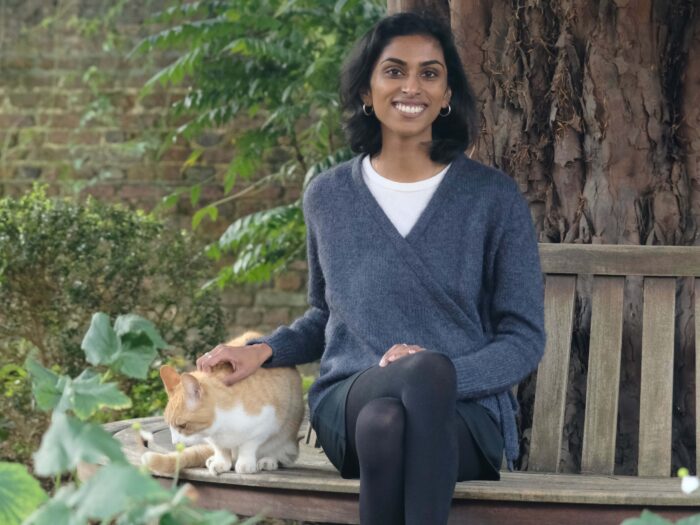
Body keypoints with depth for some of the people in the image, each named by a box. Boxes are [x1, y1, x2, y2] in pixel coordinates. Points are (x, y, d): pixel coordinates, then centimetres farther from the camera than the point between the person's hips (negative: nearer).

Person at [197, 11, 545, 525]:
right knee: (418, 378, -38)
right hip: (350, 401, 1)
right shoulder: (328, 197, 12)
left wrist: (439, 376, -15)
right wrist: (263, 350, 7)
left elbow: (524, 339, 4)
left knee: (389, 424, -40)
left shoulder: (493, 197, 4)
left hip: (463, 410, -1)